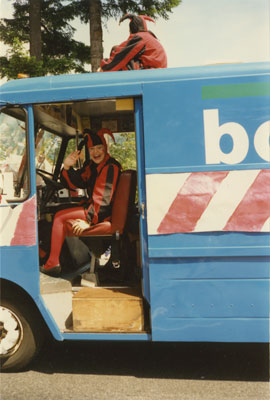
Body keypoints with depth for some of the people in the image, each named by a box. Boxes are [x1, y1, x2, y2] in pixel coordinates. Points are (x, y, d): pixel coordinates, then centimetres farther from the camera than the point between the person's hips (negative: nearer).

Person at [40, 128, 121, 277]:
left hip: (103, 214, -10)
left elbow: (104, 198, -23)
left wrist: (89, 221, -27)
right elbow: (75, 183, 12)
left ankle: (52, 264, -8)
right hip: (93, 206, 10)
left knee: (60, 216, -12)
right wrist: (67, 167, -6)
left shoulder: (110, 167, -16)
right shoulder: (91, 165, 12)